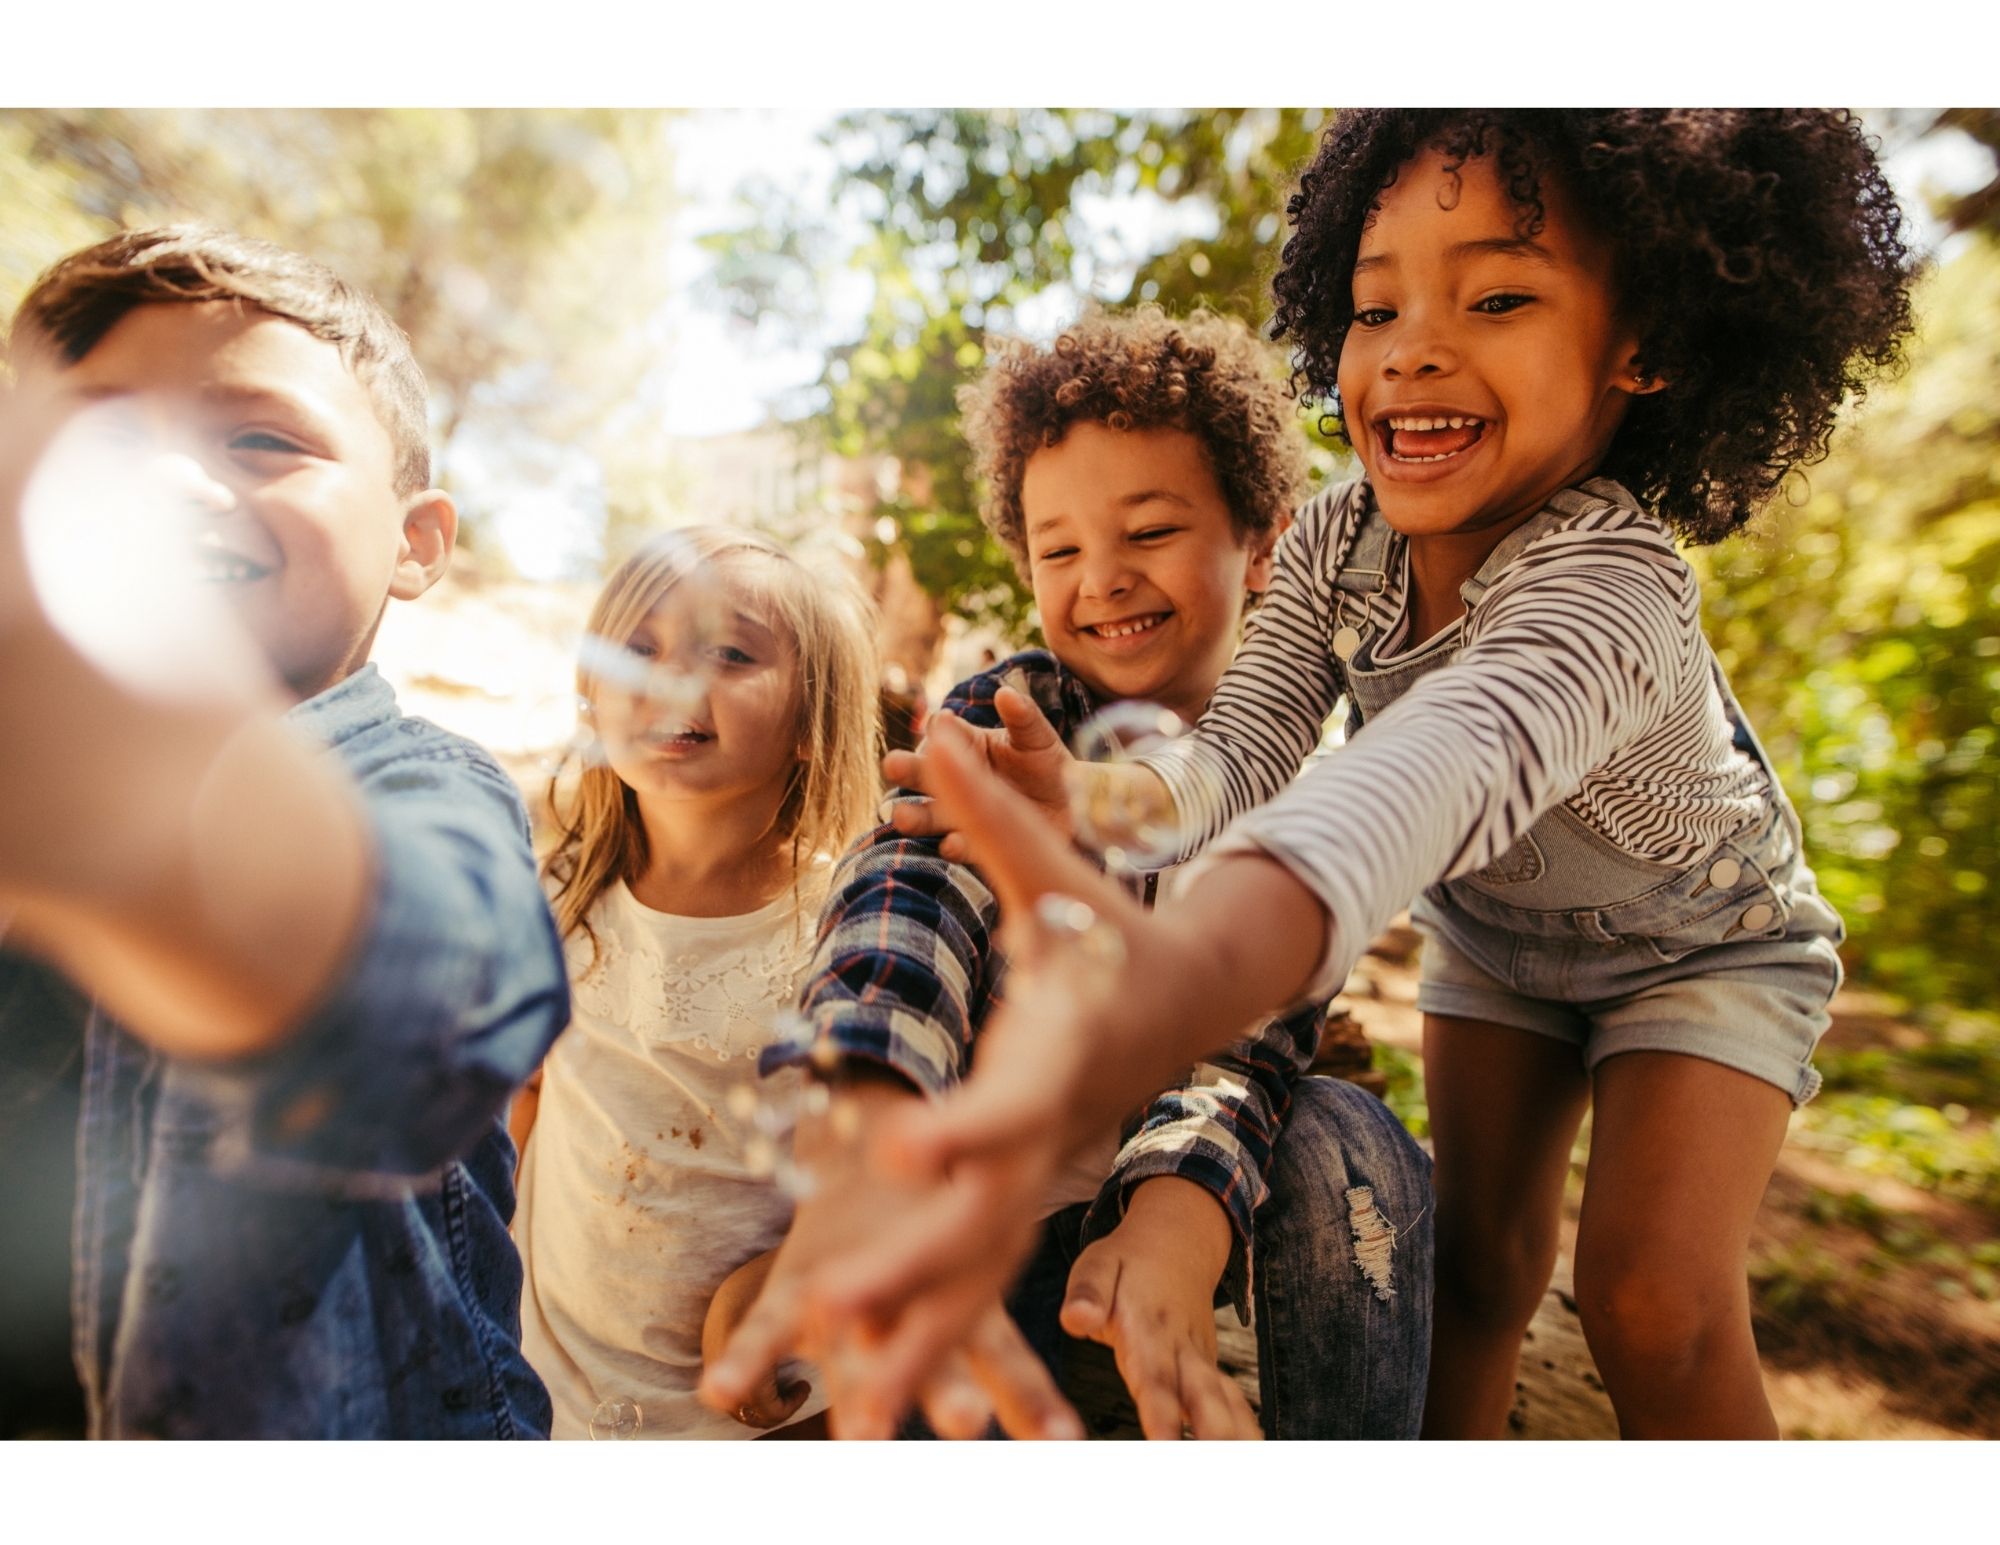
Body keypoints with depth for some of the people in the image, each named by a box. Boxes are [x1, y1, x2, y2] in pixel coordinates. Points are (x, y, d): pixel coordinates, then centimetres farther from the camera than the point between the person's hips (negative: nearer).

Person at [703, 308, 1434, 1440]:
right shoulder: (1002, 720, -12)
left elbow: (1254, 1034, -22)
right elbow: (909, 894, -34)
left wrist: (1176, 1221, -45)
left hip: (1191, 1204, 2)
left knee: (1348, 1141, -27)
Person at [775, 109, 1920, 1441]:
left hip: (1702, 945, -4)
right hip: (1497, 938, 4)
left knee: (1653, 1306, -15)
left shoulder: (1614, 587, -41)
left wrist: (1189, 970, -83)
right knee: (1478, 1258, 4)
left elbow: (1450, 754, -63)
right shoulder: (1338, 539, -20)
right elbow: (1247, 744, -29)